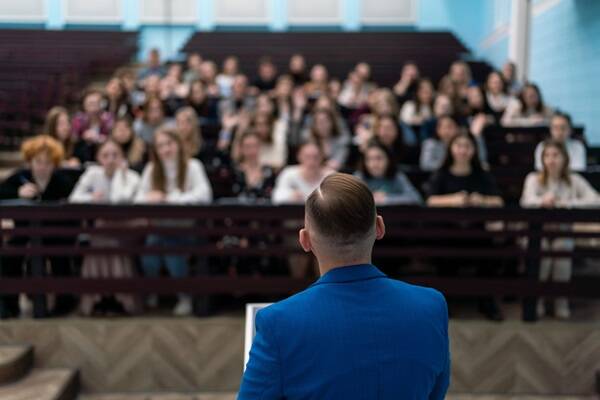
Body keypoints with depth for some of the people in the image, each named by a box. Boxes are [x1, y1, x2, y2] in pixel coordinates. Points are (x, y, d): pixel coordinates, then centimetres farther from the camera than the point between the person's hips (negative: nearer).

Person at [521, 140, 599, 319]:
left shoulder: (574, 180, 4)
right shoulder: (534, 178, 2)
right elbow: (527, 200, -18)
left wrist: (568, 203, -27)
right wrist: (543, 201, -42)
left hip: (563, 231, 1)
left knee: (562, 247, -32)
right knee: (541, 250, -32)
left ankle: (561, 300, -15)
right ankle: (536, 299, -13)